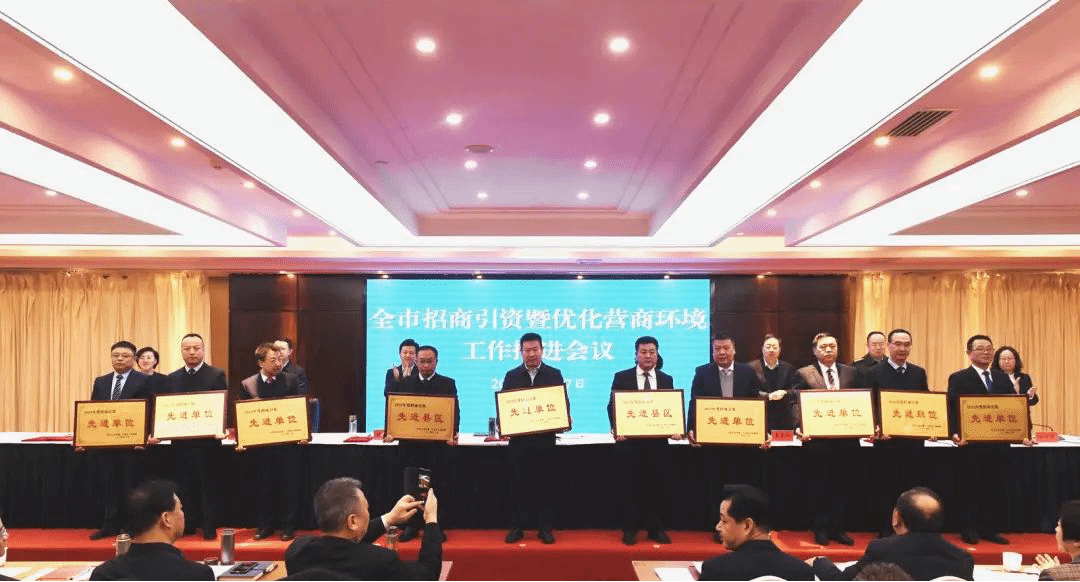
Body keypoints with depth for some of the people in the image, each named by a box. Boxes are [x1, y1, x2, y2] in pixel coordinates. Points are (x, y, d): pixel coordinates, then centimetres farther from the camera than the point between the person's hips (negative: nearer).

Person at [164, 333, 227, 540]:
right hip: (181, 440, 4)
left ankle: (210, 528, 11)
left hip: (207, 440, -4)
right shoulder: (172, 379, 12)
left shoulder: (217, 375, -2)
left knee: (208, 484, 3)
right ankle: (188, 525, 22)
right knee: (185, 484, 10)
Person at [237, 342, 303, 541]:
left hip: (287, 443, -1)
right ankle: (265, 525, 24)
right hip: (260, 444, 1)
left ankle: (287, 526, 18)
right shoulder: (247, 384, 1)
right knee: (264, 486, 11)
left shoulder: (291, 380, 0)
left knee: (288, 485, 6)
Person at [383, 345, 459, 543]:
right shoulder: (405, 383, 9)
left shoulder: (448, 384, 3)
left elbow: (454, 411, -2)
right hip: (410, 442, 2)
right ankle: (412, 525, 19)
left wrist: (453, 433, -18)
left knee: (437, 485, 4)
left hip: (437, 443, -2)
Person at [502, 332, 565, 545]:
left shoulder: (554, 374, 5)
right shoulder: (511, 376, 8)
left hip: (545, 437, -1)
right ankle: (517, 527, 14)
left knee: (545, 483, 4)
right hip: (518, 437, 1)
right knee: (519, 483, 5)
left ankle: (545, 528, 13)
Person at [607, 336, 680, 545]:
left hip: (657, 441, 2)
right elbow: (612, 406, 0)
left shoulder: (666, 380, 10)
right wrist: (616, 428, -15)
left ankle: (655, 528, 18)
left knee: (657, 486, 6)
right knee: (629, 486, 3)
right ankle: (629, 529, 13)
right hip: (629, 441, -2)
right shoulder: (621, 377, 3)